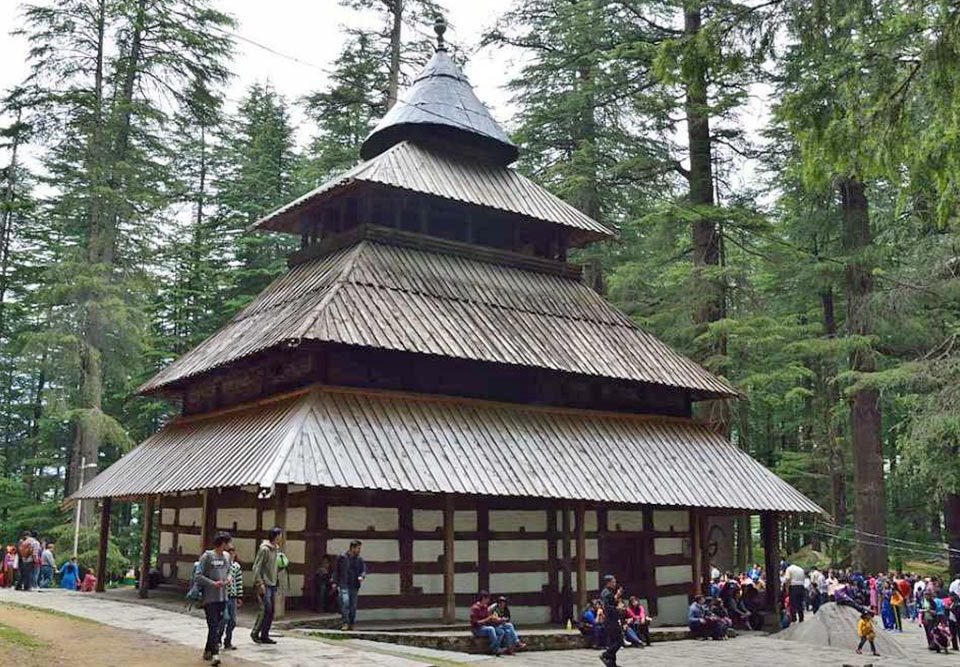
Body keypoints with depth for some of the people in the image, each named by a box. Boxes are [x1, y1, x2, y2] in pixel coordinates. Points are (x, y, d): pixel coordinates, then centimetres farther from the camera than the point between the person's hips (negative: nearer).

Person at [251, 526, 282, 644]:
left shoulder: (276, 549, 12)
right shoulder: (264, 549, -12)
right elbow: (256, 567, -14)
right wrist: (260, 583, -18)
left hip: (273, 584, 8)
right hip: (264, 584, -8)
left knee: (271, 611, 7)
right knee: (266, 609, -11)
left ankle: (265, 635, 13)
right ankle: (255, 633, 1)